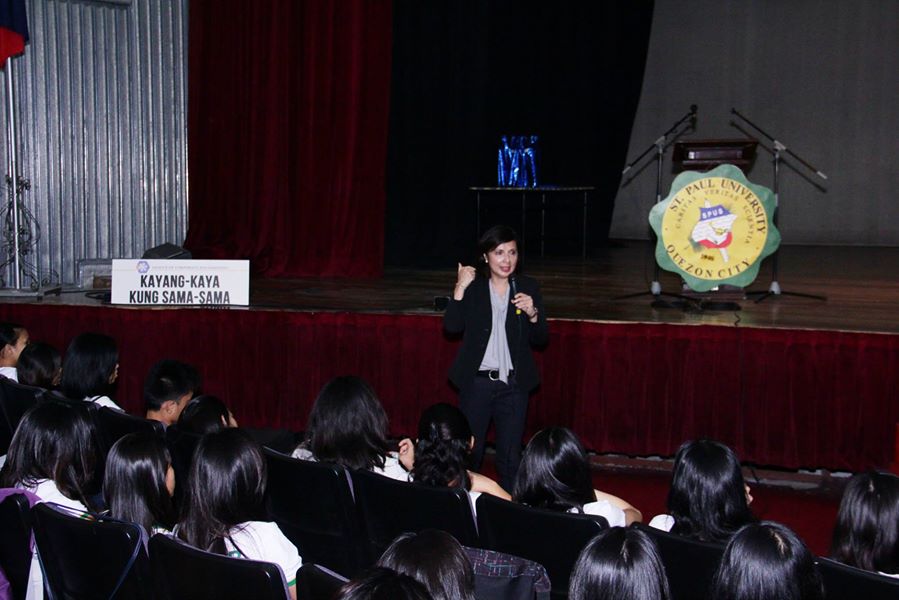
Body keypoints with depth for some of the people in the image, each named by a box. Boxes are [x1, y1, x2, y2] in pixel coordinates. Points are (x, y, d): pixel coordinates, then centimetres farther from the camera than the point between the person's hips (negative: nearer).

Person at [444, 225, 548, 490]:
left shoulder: (528, 288, 3)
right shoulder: (472, 286, -1)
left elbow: (541, 339, 3)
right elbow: (452, 326, -13)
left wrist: (532, 314, -16)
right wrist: (460, 289, -21)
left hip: (513, 384, 1)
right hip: (476, 382, -1)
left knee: (511, 456, 6)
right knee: (470, 451, 8)